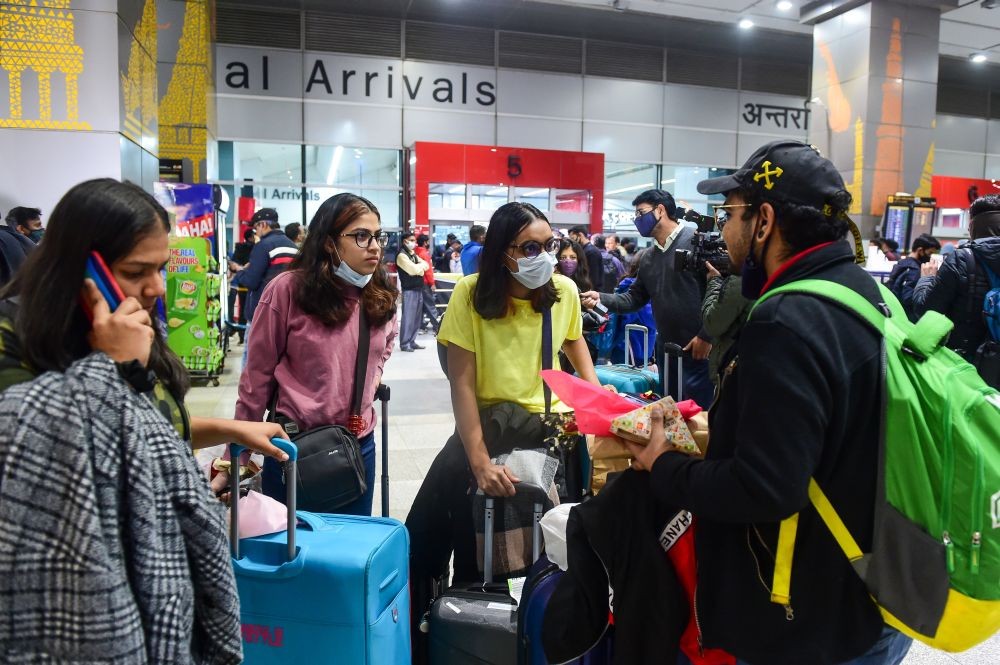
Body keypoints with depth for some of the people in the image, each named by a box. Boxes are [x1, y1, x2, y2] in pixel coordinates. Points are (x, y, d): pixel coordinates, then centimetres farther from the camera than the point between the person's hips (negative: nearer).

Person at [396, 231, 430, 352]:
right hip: (409, 290, -9)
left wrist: (419, 266, -6)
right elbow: (414, 269, -19)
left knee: (417, 317, 10)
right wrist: (421, 265, 0)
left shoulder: (413, 254, 18)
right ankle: (404, 343, -2)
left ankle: (412, 341, 17)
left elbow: (426, 266, 14)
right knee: (408, 317, -7)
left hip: (418, 289, 9)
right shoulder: (402, 255, -10)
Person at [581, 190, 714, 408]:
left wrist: (706, 336, -16)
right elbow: (634, 298, 14)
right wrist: (601, 298, -4)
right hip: (665, 349, 7)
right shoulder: (648, 258, 14)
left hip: (698, 349, -7)